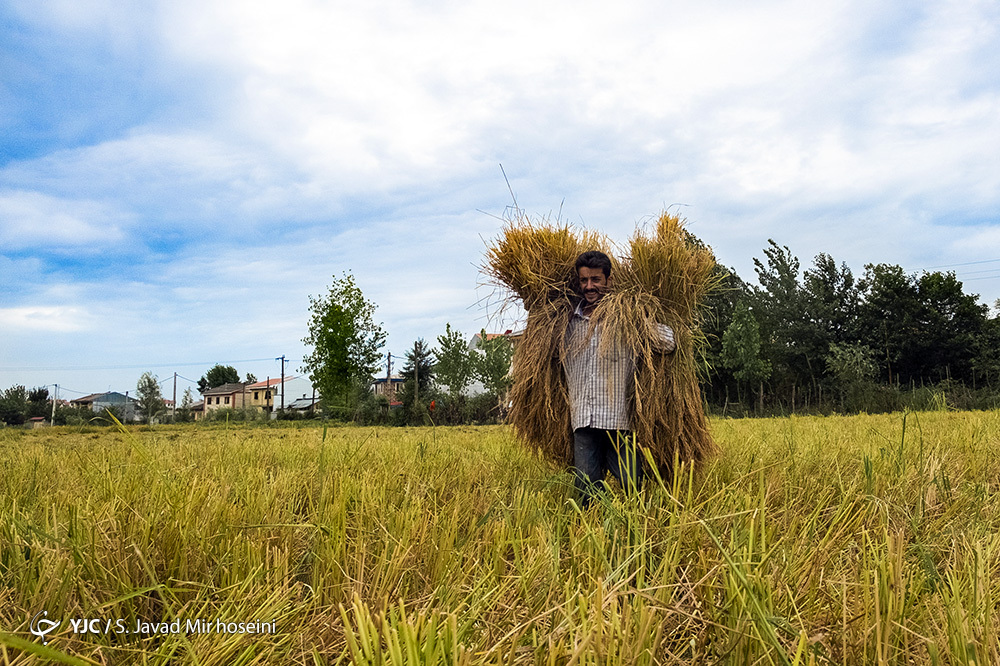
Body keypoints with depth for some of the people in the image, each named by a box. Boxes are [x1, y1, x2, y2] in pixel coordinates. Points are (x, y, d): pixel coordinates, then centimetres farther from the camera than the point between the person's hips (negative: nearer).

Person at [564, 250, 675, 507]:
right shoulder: (569, 321, 14)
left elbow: (668, 343, -8)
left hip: (619, 421, -3)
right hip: (583, 422, 3)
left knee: (633, 489, -2)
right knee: (587, 495, 3)